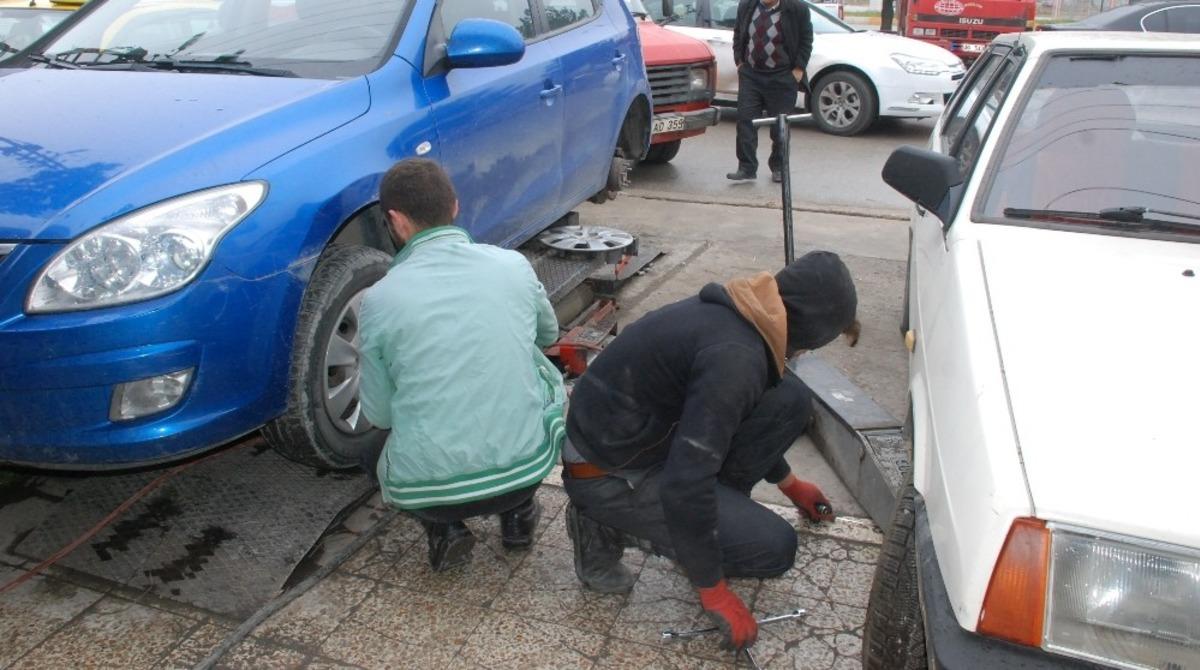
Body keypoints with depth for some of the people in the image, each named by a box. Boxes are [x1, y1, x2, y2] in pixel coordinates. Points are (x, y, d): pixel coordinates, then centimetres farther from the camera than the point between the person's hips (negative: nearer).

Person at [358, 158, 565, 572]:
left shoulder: (380, 299, -7)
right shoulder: (514, 266, -2)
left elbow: (379, 415, 2)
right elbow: (549, 335, 19)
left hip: (427, 490, -1)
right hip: (525, 470, 1)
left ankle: (443, 529, 8)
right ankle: (518, 512, 21)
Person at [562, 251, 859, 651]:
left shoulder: (737, 314, 3)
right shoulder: (735, 356, -28)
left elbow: (744, 413, 22)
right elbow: (684, 484, -31)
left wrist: (788, 483, 33)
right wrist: (714, 590, -18)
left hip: (636, 436, 9)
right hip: (609, 473, -9)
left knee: (790, 400, 1)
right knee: (774, 547, -7)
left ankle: (722, 510, 12)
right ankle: (609, 527, -2)